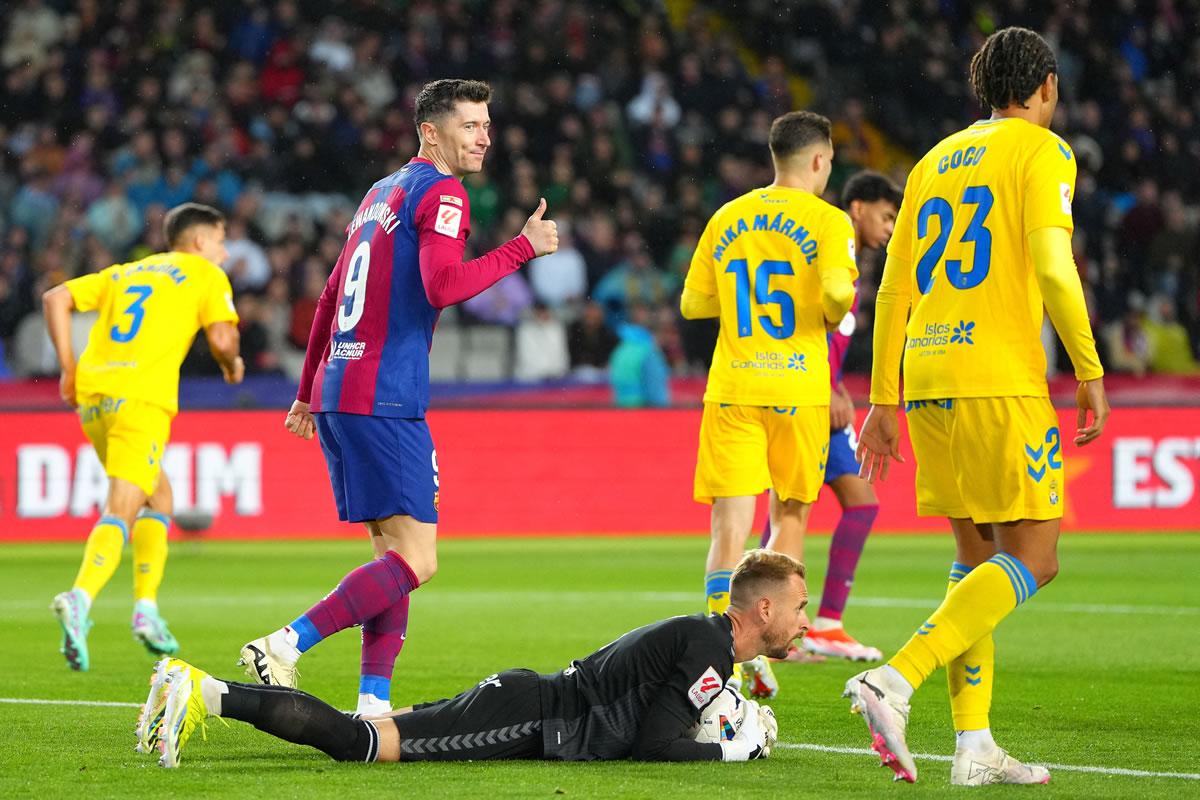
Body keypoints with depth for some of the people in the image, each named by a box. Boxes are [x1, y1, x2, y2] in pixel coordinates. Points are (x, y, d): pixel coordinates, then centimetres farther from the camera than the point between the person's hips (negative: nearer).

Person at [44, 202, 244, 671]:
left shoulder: (124, 272, 27)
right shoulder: (206, 276, 11)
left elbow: (56, 299, 17)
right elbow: (221, 338, -4)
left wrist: (68, 368, 16)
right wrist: (233, 364, 18)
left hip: (92, 393, 7)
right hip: (141, 397, -7)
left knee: (158, 497, 23)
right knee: (120, 513, -14)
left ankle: (146, 608, 14)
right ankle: (80, 598, -37)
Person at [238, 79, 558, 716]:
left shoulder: (383, 192, 22)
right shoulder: (441, 194, -6)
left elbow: (330, 297, 25)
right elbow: (443, 285, -22)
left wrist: (308, 394, 30)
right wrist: (523, 247, -12)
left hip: (336, 392, 10)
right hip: (384, 400, -10)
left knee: (393, 550, 12)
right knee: (416, 560, -9)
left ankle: (373, 702, 5)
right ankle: (282, 648, -17)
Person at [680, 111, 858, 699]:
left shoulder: (726, 219, 10)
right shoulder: (826, 220, -3)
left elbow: (693, 303, 13)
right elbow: (837, 292, -18)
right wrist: (833, 314, 4)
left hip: (731, 388, 2)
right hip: (797, 388, -2)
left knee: (731, 523, -2)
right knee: (789, 518, 13)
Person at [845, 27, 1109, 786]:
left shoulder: (936, 161, 20)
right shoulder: (1042, 151, -1)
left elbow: (893, 288, 17)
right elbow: (1052, 267, -14)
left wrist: (883, 401, 19)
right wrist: (1090, 370, -8)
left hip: (927, 379, 8)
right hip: (999, 380, -7)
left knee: (978, 556, 14)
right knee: (1032, 559, -5)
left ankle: (974, 745, 7)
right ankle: (893, 682, -21)